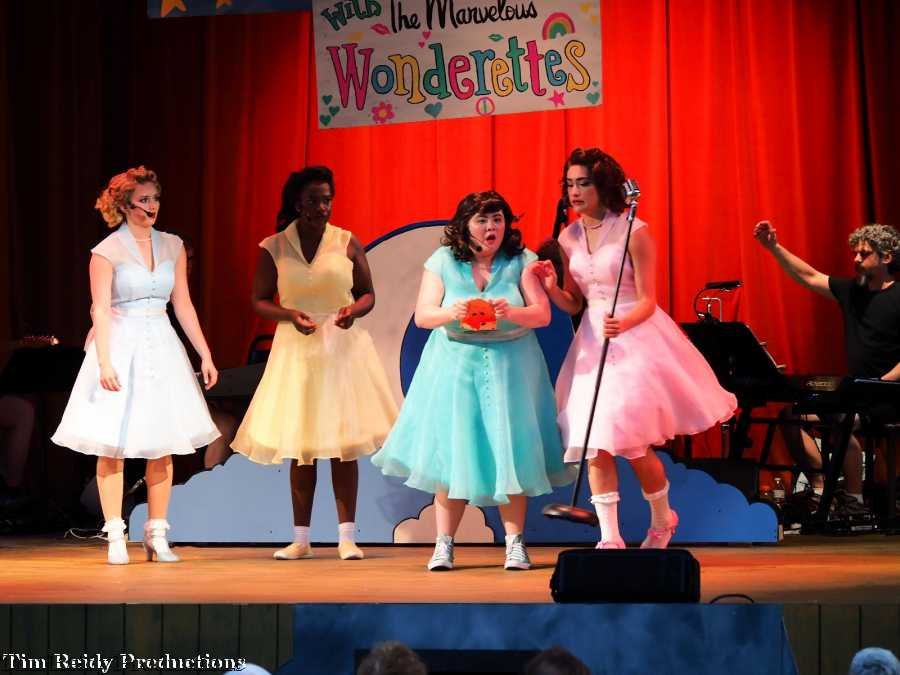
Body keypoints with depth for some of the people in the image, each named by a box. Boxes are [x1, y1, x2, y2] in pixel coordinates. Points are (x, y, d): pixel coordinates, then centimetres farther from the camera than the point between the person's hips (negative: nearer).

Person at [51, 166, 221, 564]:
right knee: (112, 443, -3)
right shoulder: (107, 251, -5)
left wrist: (205, 355, 8)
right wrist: (104, 362, -17)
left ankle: (157, 535, 10)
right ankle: (115, 538, 1)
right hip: (121, 346, -4)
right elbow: (101, 310, -8)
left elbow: (183, 306, 11)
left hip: (162, 347, 4)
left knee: (163, 445, 3)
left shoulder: (172, 247, 8)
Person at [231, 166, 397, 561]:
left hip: (343, 347, 0)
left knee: (344, 443, 0)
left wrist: (353, 311, -16)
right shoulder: (272, 249, -2)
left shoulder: (348, 243, 0)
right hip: (296, 349, 0)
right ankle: (301, 539, 11)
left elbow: (368, 294, 6)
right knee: (300, 446, 4)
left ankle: (346, 536, 3)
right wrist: (289, 315, -16)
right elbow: (260, 301, 3)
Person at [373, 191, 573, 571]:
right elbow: (422, 315, -4)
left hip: (510, 367, 0)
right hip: (456, 365, 0)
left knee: (509, 455, -3)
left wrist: (511, 312, -26)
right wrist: (450, 313, -25)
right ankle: (444, 546, 3)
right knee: (451, 454, -2)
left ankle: (515, 544, 1)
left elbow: (543, 314, -6)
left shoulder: (521, 261, 0)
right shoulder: (443, 261, 2)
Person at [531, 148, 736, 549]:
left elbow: (647, 302, -10)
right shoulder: (568, 238, 7)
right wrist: (551, 287, -7)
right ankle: (610, 538, -3)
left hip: (635, 335, -5)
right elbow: (573, 305, 13)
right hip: (592, 340, 5)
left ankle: (661, 520, 21)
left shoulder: (633, 232, -10)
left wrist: (623, 324, -30)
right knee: (594, 444, -6)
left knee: (632, 444, -6)